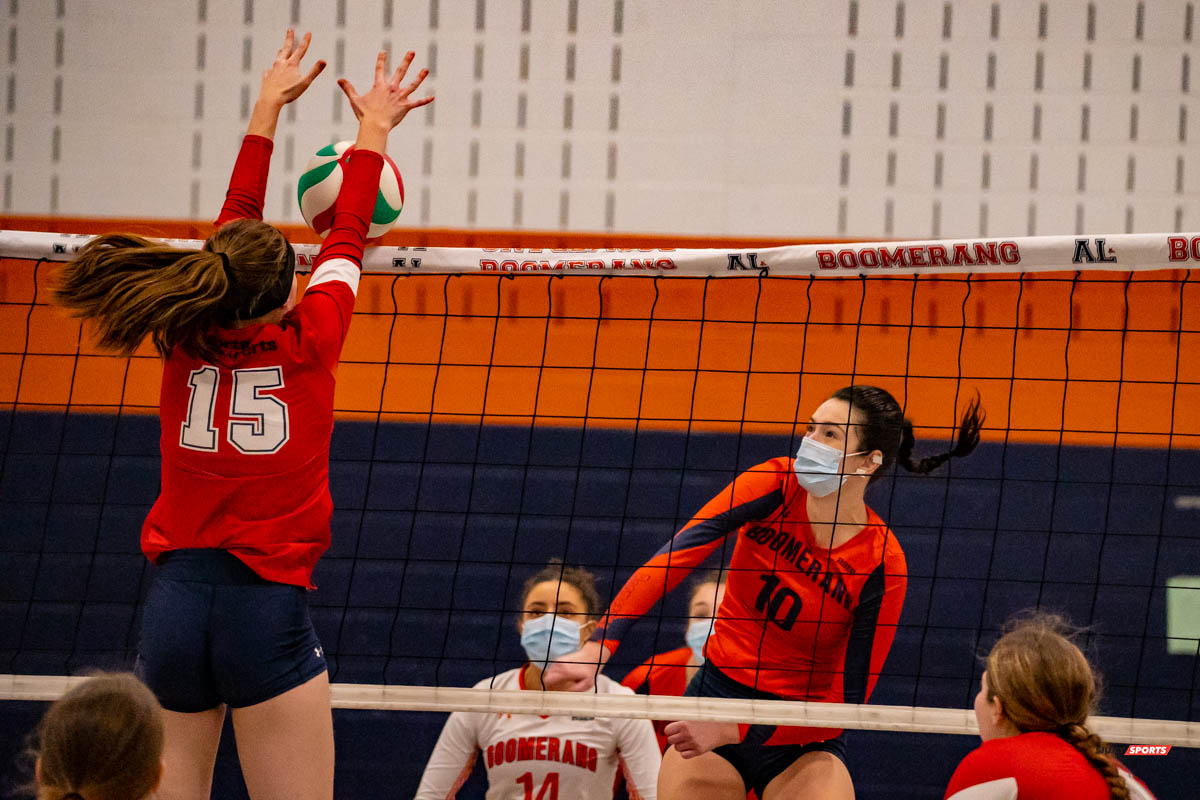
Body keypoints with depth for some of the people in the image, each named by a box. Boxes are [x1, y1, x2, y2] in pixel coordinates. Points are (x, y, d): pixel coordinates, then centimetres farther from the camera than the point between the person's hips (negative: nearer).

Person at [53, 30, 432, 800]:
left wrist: (268, 107, 33)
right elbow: (346, 243, 14)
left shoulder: (189, 337, 6)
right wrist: (373, 130, 30)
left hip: (175, 600, 4)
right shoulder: (307, 340, -3)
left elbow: (236, 222, 21)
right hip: (267, 603, -4)